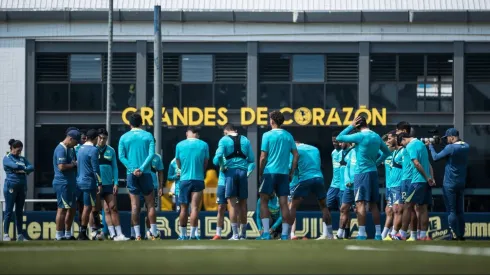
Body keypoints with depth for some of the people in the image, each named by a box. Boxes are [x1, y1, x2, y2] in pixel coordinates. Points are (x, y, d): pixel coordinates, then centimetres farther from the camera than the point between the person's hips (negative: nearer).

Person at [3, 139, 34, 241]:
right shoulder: (7, 158, -1)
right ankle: (5, 234, -1)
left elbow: (31, 167, 1)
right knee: (9, 211, -4)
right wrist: (25, 168, -3)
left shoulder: (22, 159, 15)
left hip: (22, 187, 5)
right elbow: (15, 166, -18)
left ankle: (20, 235, 9)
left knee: (19, 212, 7)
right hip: (11, 186, -5)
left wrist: (22, 170, -15)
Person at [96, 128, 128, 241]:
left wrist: (116, 183, 0)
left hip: (109, 184, 2)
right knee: (106, 210, 0)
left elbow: (115, 168, 9)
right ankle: (113, 234, 1)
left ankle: (118, 233, -2)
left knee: (113, 208, -1)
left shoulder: (111, 151, 8)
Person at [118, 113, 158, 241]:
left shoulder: (124, 137, 4)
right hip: (146, 173, 0)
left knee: (135, 205, 1)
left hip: (131, 174, 1)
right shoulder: (148, 136, 2)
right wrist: (142, 169, -13)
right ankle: (154, 234, 4)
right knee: (150, 204, 6)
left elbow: (121, 156, -5)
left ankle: (137, 235, -3)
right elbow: (151, 154, -9)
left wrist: (132, 169, -10)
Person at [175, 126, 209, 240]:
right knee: (195, 208, -4)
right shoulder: (204, 145, -1)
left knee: (184, 209, 9)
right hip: (198, 179, -1)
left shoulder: (180, 145, 1)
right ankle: (193, 235, -10)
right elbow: (205, 164, 7)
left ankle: (183, 235, 11)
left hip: (184, 180, 1)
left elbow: (178, 164, 11)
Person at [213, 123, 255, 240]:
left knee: (232, 203, -3)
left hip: (230, 171, -3)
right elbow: (252, 159, 9)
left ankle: (235, 234, -9)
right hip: (243, 171, 3)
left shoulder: (224, 140, 2)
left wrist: (222, 167, 8)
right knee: (243, 203, 10)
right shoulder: (245, 140, 12)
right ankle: (243, 234, 15)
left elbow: (217, 157, -9)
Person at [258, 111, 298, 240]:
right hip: (284, 173, 4)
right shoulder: (288, 136, 8)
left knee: (263, 201, 4)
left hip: (270, 172, -4)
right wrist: (291, 173, 13)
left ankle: (266, 233, -6)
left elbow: (263, 157, -7)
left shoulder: (268, 135, -5)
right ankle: (285, 234, 0)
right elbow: (296, 155, 7)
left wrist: (260, 173, 4)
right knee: (283, 203, 4)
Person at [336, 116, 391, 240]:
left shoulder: (360, 136, -12)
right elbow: (387, 152, 23)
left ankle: (362, 234, -15)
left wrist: (351, 126, 1)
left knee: (360, 203, -8)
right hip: (373, 172, 7)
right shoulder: (376, 136, 9)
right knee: (373, 204, 10)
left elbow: (339, 138, -5)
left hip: (362, 172, -7)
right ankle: (378, 234, 10)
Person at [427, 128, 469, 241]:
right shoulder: (466, 147, 1)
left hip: (449, 184, -7)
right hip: (461, 184, 7)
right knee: (460, 210, 13)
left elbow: (435, 157, -9)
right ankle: (461, 235, 12)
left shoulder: (450, 148, -18)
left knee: (451, 210, -3)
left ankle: (455, 235, -7)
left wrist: (430, 146, 6)